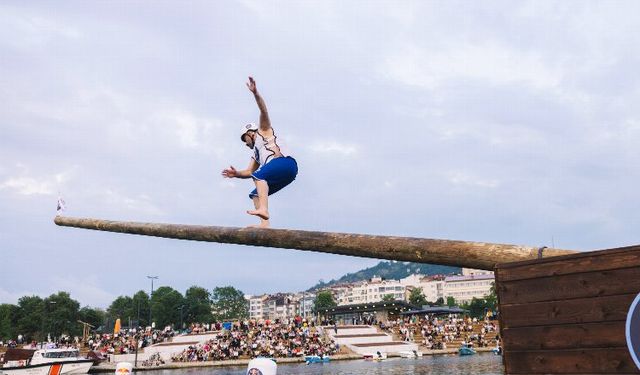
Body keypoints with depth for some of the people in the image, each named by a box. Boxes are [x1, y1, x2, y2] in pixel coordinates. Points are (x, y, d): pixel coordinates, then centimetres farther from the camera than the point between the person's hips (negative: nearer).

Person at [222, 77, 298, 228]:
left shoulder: (264, 132, 22)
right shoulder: (255, 154, 39)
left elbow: (263, 110, 8)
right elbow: (249, 172, 27)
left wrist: (255, 93, -4)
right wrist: (236, 174, 8)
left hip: (286, 163, -8)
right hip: (284, 176, 8)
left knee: (258, 175, -26)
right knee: (255, 194, 3)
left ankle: (263, 210, -43)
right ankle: (264, 224, -14)